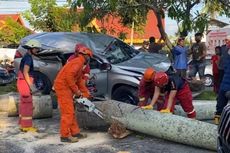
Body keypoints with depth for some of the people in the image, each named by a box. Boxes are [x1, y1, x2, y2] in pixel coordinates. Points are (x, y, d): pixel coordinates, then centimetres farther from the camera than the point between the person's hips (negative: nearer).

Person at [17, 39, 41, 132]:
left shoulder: (27, 57, 16)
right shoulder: (28, 58, -14)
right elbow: (25, 73, -22)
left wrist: (32, 85, 19)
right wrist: (31, 86, -22)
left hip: (23, 83, 10)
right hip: (25, 83, -10)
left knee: (24, 104, 15)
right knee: (27, 105, -6)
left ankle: (23, 124, 22)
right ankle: (27, 126, -1)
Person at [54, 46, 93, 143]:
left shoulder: (80, 64, 21)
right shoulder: (78, 62, -11)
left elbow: (80, 81, 24)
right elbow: (69, 76, -24)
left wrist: (87, 95, 22)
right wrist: (76, 91, -17)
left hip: (66, 88, 10)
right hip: (63, 87, -10)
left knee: (71, 112, 14)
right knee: (68, 112, -7)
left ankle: (75, 132, 21)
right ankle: (65, 136, -2)